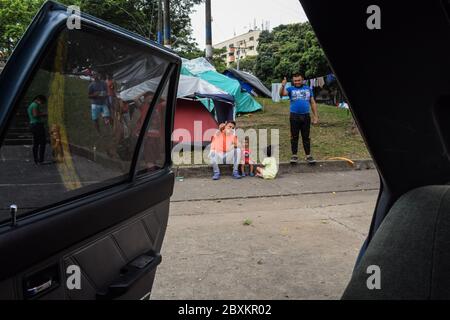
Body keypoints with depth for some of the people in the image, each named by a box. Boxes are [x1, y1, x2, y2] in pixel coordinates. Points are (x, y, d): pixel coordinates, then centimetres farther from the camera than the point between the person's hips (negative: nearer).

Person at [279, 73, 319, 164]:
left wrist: (316, 116, 8)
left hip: (306, 116, 1)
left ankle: (308, 155, 14)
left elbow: (313, 103, 13)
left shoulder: (308, 89, 12)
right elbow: (282, 94, -15)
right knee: (294, 137, 4)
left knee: (306, 137, 7)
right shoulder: (291, 89, 6)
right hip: (294, 116, -1)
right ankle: (294, 155, 13)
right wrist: (283, 86, -34)